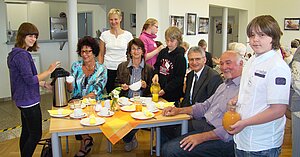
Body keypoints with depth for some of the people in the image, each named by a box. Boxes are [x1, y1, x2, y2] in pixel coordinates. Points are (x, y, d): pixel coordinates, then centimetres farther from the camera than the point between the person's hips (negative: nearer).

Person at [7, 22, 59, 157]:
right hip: (29, 100, -10)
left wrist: (44, 84, 13)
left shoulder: (15, 53, 11)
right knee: (36, 135, 1)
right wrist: (49, 71, -17)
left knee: (26, 132, 20)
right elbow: (30, 80, -23)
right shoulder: (22, 55, -21)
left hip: (23, 99, 10)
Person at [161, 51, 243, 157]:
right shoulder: (223, 85, 19)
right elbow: (205, 106, 21)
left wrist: (202, 137, -22)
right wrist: (179, 110, 9)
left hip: (222, 140, -8)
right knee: (167, 148, -3)